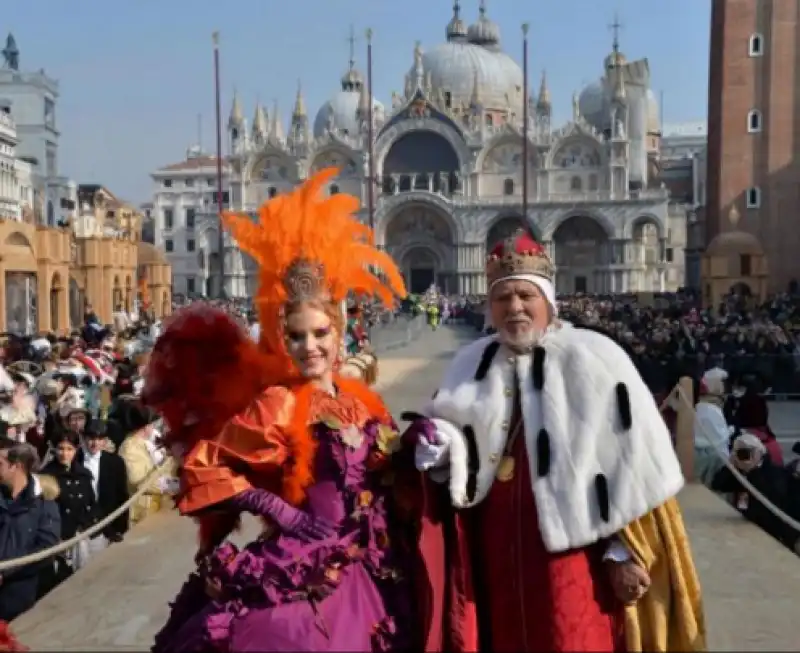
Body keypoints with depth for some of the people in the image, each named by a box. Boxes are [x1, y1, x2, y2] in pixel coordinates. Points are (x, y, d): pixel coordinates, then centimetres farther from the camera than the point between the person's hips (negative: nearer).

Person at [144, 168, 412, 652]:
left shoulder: (361, 398, 5)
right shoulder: (277, 405, -11)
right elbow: (202, 467, -12)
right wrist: (281, 511, -13)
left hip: (366, 574, 6)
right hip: (300, 576, -5)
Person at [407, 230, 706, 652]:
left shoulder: (595, 361, -10)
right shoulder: (473, 364, 6)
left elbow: (635, 466, -10)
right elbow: (451, 468, 14)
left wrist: (626, 551, -9)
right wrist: (438, 451, -8)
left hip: (572, 554, -4)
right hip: (497, 554, 5)